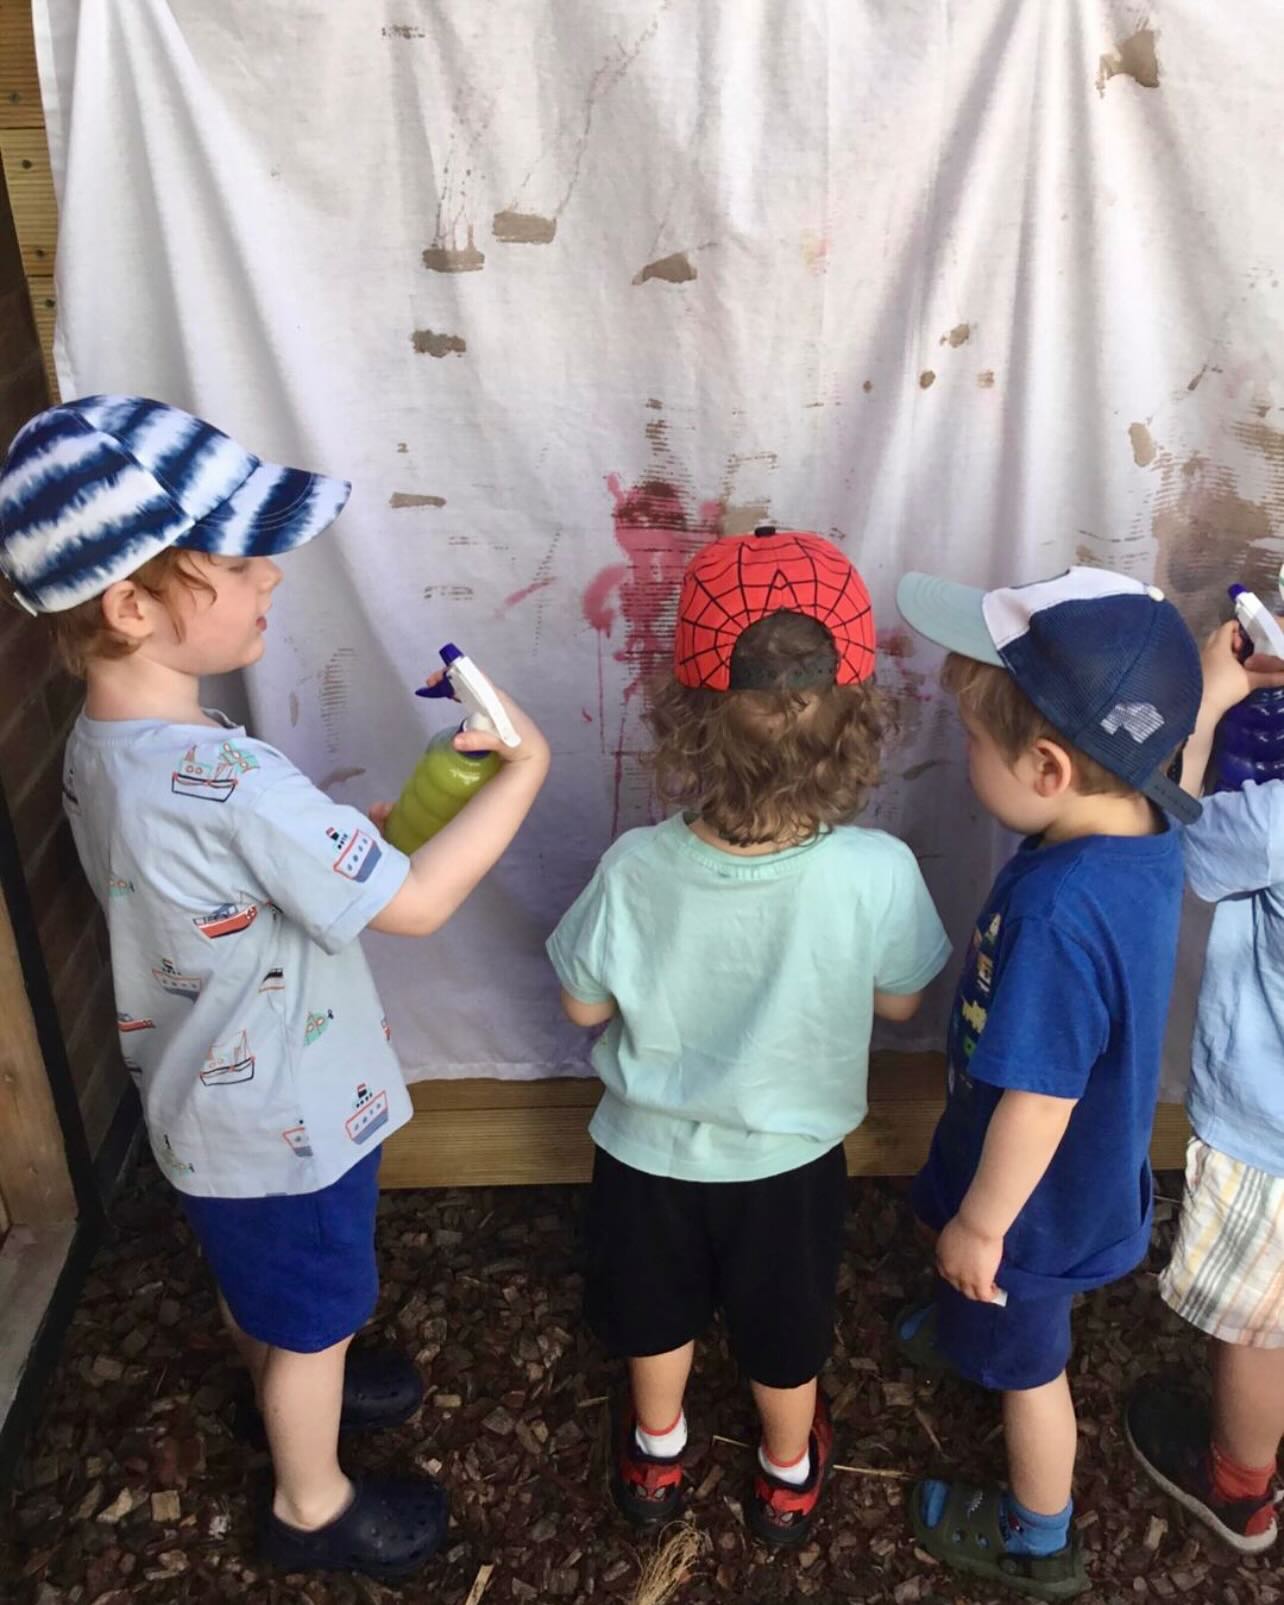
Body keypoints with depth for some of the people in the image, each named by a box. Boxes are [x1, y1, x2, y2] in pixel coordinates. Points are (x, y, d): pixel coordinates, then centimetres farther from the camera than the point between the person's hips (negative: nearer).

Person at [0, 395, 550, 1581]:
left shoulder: (102, 748, -8)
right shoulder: (232, 784, -38)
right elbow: (415, 904, -29)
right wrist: (526, 769, -18)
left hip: (210, 1105, 8)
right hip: (288, 1119, -8)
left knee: (257, 1285, 33)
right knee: (315, 1316, 19)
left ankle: (289, 1392, 60)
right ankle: (312, 1506, 44)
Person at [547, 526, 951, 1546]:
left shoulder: (637, 869, -31)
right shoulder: (878, 872, -32)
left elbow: (585, 1005, -13)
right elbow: (900, 1003, -12)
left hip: (651, 1151, 0)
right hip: (791, 1161, 0)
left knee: (657, 1315, 30)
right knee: (785, 1334, 29)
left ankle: (658, 1459, 56)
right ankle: (788, 1479, 56)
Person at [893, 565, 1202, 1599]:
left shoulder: (1057, 914, -42)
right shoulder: (1147, 827, -18)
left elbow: (1038, 1104, -32)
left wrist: (979, 1224, -18)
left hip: (1039, 1194, -7)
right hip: (1093, 1163, 7)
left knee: (1028, 1362, 20)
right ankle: (970, 1331, 69)